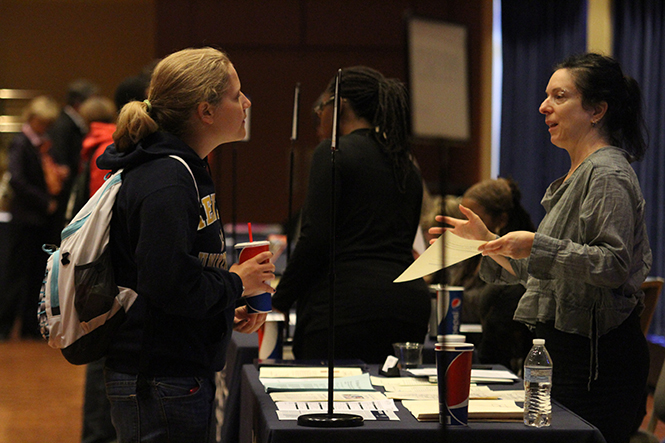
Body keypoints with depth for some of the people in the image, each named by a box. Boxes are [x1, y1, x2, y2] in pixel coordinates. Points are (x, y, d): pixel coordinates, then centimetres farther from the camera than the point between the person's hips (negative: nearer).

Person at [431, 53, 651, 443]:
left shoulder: (608, 175, -10)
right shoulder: (576, 177, 22)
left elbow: (613, 264, -21)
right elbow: (537, 272, 24)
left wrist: (538, 246, -26)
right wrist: (488, 241, 16)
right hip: (567, 351, 10)